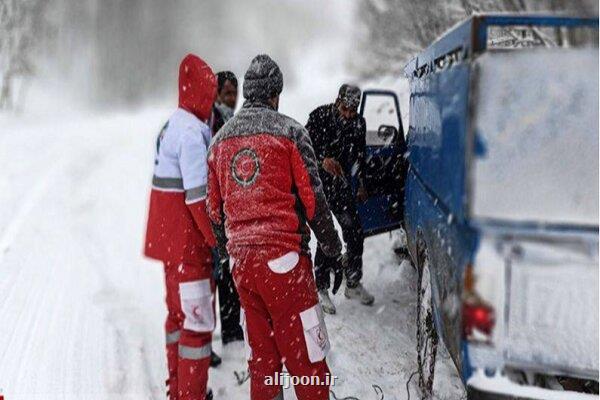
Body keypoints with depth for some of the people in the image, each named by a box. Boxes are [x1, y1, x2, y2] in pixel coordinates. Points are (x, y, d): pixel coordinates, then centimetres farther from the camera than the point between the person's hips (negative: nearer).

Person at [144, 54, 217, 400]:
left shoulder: (173, 126, 11)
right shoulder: (192, 132, -19)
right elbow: (198, 196, -23)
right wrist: (219, 239, -15)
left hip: (170, 238, 10)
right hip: (189, 242, -10)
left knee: (179, 312, 20)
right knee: (198, 319, -2)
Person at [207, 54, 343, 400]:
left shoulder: (220, 140, 13)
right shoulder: (289, 131, -3)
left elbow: (214, 208, 16)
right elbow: (312, 198, -5)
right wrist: (333, 249, 5)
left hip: (241, 259, 6)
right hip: (283, 255, -6)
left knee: (261, 355, 14)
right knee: (306, 358, -1)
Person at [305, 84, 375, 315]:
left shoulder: (358, 123, 4)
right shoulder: (320, 116, -9)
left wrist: (362, 185, 19)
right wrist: (323, 159, -28)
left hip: (342, 185, 5)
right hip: (319, 183, -5)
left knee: (355, 232, 4)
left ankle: (353, 284, 22)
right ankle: (321, 289, 2)